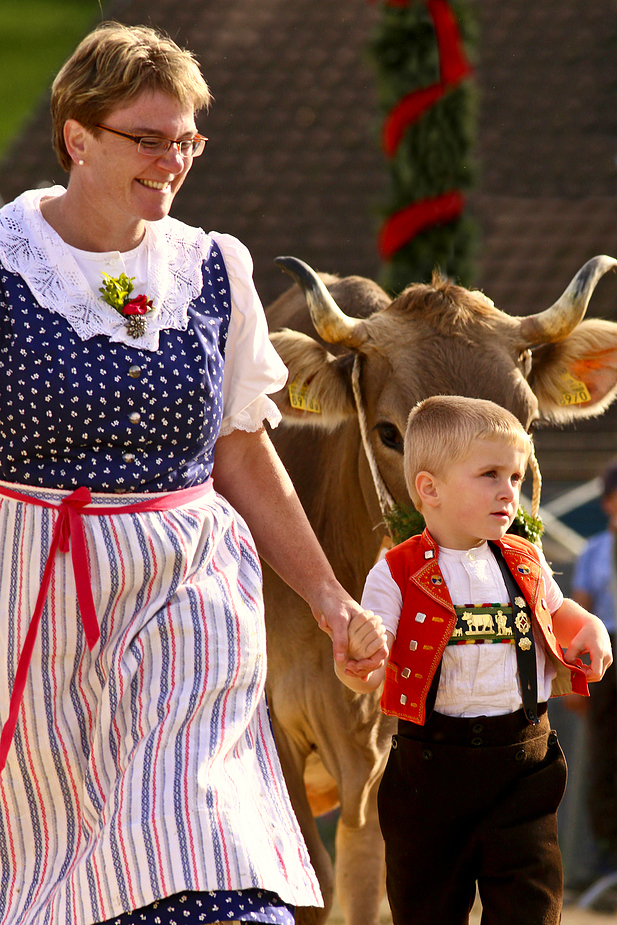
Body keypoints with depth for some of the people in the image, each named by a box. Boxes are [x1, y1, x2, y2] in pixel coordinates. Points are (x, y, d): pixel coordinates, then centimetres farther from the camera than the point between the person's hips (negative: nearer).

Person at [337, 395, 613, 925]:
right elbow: (370, 673, -14)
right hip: (433, 766, -2)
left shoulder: (526, 564, 6)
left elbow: (557, 611, 28)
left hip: (523, 761, 2)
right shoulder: (398, 575, -8)